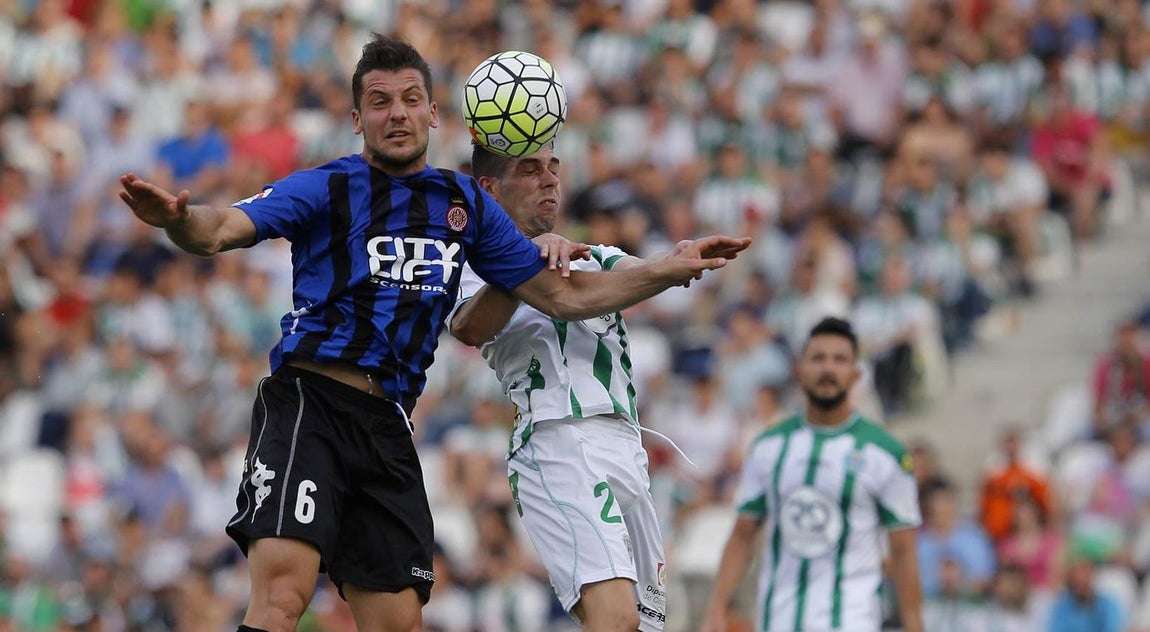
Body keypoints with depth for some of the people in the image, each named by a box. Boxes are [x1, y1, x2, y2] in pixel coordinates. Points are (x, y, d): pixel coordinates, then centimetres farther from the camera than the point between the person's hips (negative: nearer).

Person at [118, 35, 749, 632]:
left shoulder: (466, 203, 16)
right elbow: (221, 229, -14)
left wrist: (670, 269, 15)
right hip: (308, 403, -5)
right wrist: (177, 217, -37)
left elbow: (562, 296, 22)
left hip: (386, 427, 5)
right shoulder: (324, 188, 1)